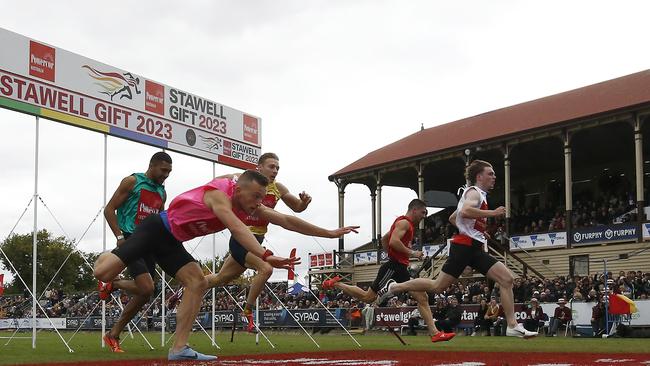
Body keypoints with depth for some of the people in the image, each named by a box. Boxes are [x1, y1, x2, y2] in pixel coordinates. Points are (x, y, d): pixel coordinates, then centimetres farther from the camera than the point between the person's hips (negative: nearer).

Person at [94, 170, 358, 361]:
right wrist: (265, 256, -60)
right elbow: (237, 229, -46)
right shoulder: (219, 195, -29)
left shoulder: (249, 206, -2)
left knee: (198, 283, -7)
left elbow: (287, 221, 1)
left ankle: (179, 348, -7)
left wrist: (330, 233, 0)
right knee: (103, 274, -19)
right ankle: (107, 256, 18)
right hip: (155, 229, -8)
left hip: (170, 241, 8)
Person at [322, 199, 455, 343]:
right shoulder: (404, 222, -10)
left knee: (423, 298, 2)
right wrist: (411, 253, -18)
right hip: (393, 267, -10)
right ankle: (336, 284, 12)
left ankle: (434, 333, 0)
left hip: (401, 268, 10)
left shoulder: (407, 224, 21)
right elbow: (393, 241, -25)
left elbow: (384, 239, 29)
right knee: (368, 297, -3)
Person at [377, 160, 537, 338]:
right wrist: (492, 213, -21)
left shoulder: (476, 194, 25)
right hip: (464, 246, -10)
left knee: (507, 279, -3)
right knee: (438, 286, -7)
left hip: (475, 249, 10)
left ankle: (513, 326, -6)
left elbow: (452, 218, 33)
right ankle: (394, 287, 9)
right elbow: (465, 211, -27)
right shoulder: (474, 192, -4)